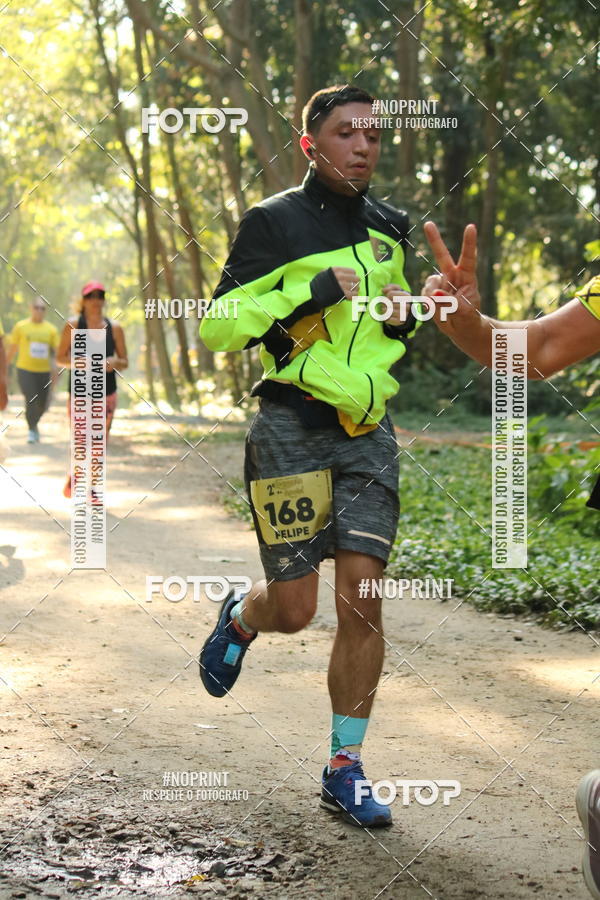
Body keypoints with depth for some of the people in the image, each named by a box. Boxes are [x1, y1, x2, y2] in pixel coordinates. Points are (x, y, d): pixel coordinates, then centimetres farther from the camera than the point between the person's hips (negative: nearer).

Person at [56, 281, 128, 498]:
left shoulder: (115, 328, 4)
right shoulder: (73, 325, -3)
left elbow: (125, 362, 11)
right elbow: (60, 358, -2)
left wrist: (115, 362, -12)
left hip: (107, 393, 3)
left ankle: (93, 488, 16)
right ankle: (72, 478, 22)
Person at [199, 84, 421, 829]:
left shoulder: (387, 228, 13)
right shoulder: (274, 223, -4)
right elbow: (217, 324, -10)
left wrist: (402, 319, 5)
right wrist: (309, 293, -19)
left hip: (368, 432, 4)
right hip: (292, 428, -4)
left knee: (362, 601, -5)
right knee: (293, 609, -2)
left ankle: (344, 771, 5)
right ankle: (239, 619, 36)